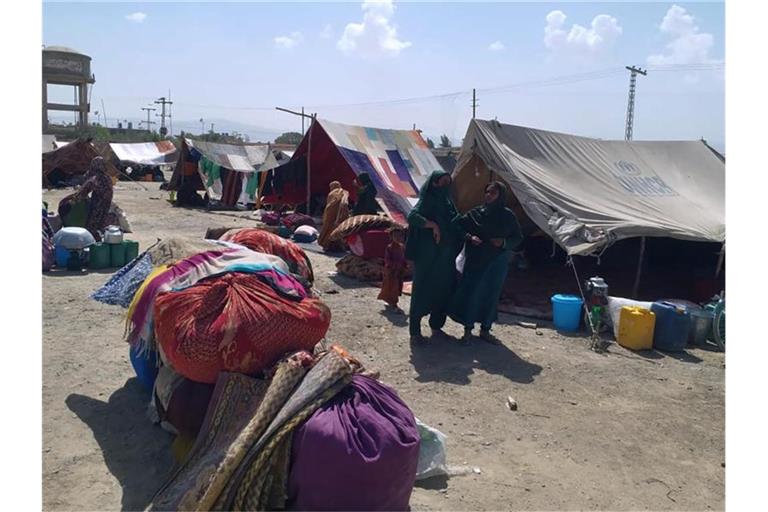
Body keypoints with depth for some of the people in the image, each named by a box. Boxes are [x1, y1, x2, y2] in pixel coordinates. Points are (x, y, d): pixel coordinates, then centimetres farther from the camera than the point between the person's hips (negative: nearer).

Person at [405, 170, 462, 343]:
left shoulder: (448, 203, 12)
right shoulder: (427, 201, -9)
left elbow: (457, 225, 19)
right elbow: (412, 216, -26)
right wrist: (433, 224, -31)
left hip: (446, 257, 7)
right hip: (427, 257, -7)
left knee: (443, 290, 11)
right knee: (422, 290, -2)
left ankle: (436, 325, 26)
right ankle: (415, 330, 6)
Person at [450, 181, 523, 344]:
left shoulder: (508, 216, 1)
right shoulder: (476, 213, -1)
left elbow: (518, 237, 7)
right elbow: (457, 225, 2)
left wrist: (504, 242, -11)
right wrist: (469, 237, -15)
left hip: (498, 262, 1)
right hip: (476, 260, -1)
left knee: (491, 294, 7)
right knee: (471, 292, -4)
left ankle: (485, 330, 22)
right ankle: (468, 329, 10)